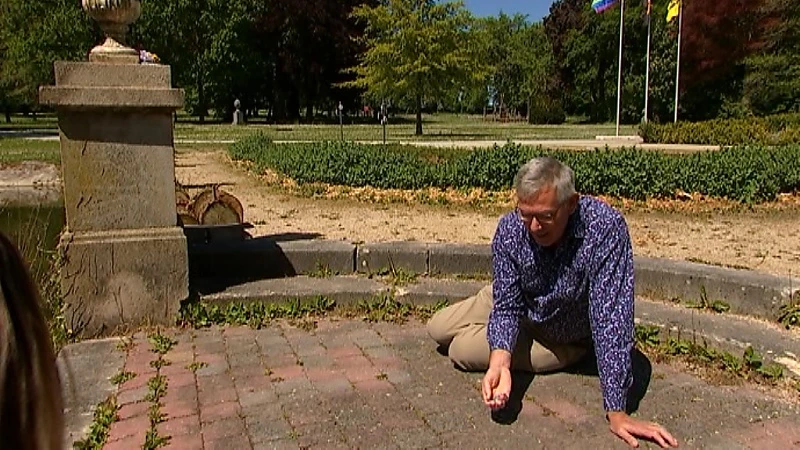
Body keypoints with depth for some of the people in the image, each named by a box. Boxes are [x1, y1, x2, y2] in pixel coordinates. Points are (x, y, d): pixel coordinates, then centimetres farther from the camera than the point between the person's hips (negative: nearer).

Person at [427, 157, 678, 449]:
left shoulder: (605, 228, -39)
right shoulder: (510, 228, -27)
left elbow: (611, 318, -39)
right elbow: (507, 307, -21)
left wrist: (616, 412, -40)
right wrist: (499, 363, -41)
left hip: (566, 337, -4)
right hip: (521, 309, 4)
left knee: (462, 351, -12)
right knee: (437, 329, 8)